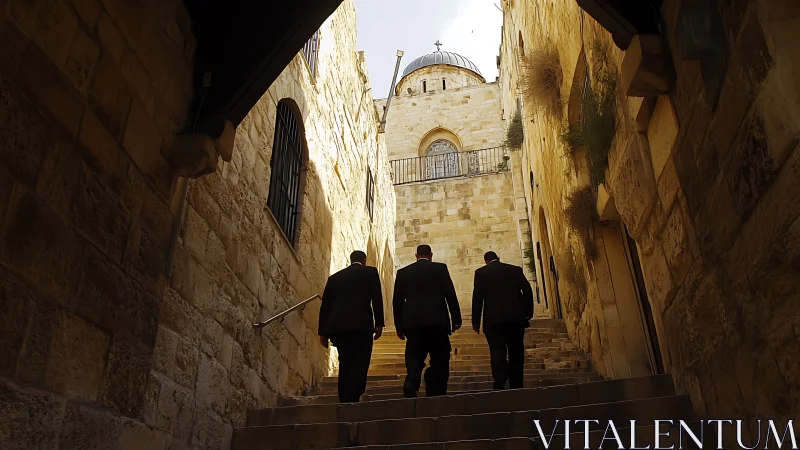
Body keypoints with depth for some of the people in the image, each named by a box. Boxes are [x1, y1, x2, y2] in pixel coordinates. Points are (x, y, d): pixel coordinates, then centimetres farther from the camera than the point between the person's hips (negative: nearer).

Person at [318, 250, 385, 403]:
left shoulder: (334, 277, 21)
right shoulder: (370, 272, 11)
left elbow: (325, 305, 15)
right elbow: (377, 298, -1)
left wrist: (323, 332, 16)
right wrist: (379, 323, -1)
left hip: (338, 326, 4)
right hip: (361, 324, -4)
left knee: (345, 364, 10)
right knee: (359, 364, -4)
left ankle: (344, 401, 7)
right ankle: (351, 400, -17)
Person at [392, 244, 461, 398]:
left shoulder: (403, 272, 11)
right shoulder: (440, 268, 6)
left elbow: (397, 301, 8)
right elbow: (450, 294, -1)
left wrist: (399, 326, 13)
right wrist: (456, 318, 4)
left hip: (412, 323, 2)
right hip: (437, 322, -2)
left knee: (414, 365, 2)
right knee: (440, 363, 5)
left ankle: (410, 397, -13)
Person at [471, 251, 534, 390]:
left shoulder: (481, 272, 7)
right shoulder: (516, 269, 13)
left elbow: (477, 296, 0)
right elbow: (527, 290, 4)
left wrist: (475, 321, 2)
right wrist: (528, 313, 9)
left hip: (494, 318, -2)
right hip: (516, 317, 2)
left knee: (497, 351, -7)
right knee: (516, 352, 9)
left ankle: (500, 384, -24)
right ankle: (516, 386, 9)